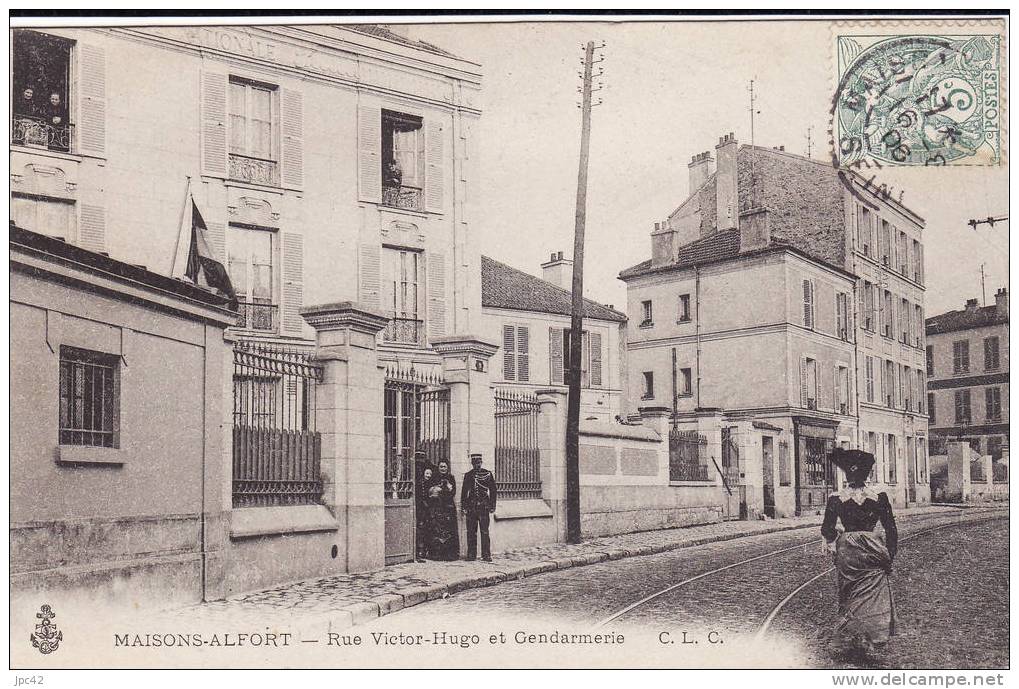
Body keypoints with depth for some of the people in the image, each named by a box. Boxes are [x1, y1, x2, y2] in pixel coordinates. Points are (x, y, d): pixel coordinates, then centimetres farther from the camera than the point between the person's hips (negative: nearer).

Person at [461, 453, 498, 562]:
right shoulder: (468, 475, 11)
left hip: (484, 506, -2)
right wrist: (463, 506, 5)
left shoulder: (488, 474, 5)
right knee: (471, 532, 3)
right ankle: (471, 555, 9)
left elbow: (493, 491, 6)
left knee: (484, 531, -4)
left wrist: (492, 506, 1)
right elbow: (464, 492, 12)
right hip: (471, 507, 2)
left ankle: (486, 555, -2)